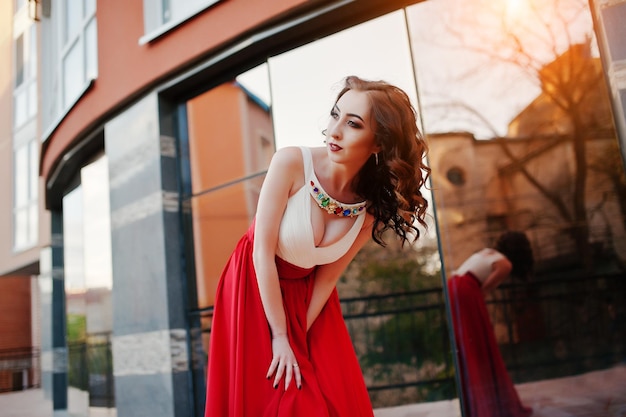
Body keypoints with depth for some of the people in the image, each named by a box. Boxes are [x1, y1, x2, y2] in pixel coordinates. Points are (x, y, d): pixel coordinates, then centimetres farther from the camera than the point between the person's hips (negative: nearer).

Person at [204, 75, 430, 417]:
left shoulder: (373, 210, -16)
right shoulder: (291, 163, -26)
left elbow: (328, 277, -6)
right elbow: (263, 252, -22)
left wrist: (298, 337, -8)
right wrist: (280, 337, -17)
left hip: (306, 296, 3)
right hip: (255, 286, -3)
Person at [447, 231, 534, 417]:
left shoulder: (486, 252, 26)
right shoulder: (505, 265, 5)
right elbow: (485, 289, -1)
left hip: (452, 288, 8)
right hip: (466, 291, -8)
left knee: (465, 349, 12)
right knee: (481, 349, 1)